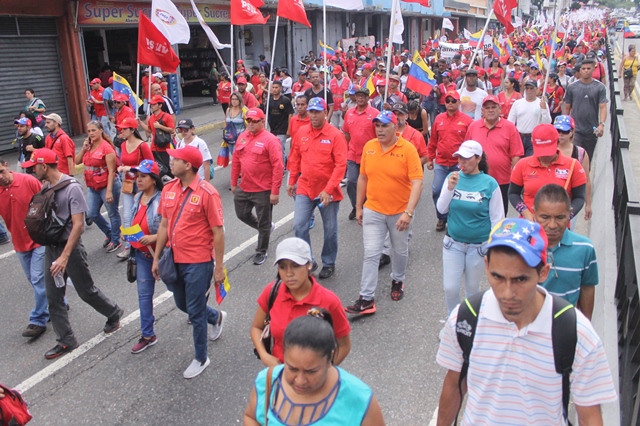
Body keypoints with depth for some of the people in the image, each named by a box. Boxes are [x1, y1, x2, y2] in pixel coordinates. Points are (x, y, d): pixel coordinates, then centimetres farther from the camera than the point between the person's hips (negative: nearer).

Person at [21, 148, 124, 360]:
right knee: (53, 297, 8)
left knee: (86, 291, 7)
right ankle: (66, 341, 20)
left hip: (70, 247, -7)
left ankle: (114, 313, 33)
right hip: (50, 247, 7)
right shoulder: (45, 186, 4)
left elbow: (78, 225, -22)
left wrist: (65, 256, -26)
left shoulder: (72, 187, -18)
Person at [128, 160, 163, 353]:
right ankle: (147, 335, 21)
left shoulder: (162, 199, -24)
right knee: (144, 294, 10)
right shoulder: (137, 198, 1)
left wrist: (154, 237, -33)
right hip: (142, 253, 7)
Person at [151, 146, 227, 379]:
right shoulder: (169, 189, 2)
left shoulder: (207, 193, -18)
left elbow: (218, 232, -15)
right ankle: (216, 317, 51)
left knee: (195, 312, 5)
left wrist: (219, 267, -13)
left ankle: (201, 358, 26)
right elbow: (164, 225, 10)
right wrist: (156, 258, 11)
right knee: (182, 305, 22)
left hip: (198, 262, -7)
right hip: (175, 260, 7)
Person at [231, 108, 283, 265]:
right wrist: (234, 183, 14)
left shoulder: (270, 140, -15)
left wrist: (275, 192, -20)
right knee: (242, 214, 20)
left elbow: (278, 167, -18)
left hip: (263, 190, -6)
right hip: (243, 188, 7)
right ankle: (265, 228, 44)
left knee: (263, 223, 8)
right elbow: (236, 161, 13)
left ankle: (261, 252, 27)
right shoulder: (242, 137, 5)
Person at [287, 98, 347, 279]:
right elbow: (295, 158, 12)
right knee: (299, 225, -4)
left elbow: (341, 164, -16)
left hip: (328, 191, -3)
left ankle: (329, 263, 29)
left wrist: (329, 189, -21)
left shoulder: (335, 135, -11)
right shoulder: (301, 132, 2)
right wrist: (291, 181, 12)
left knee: (330, 229, 10)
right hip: (305, 189, 3)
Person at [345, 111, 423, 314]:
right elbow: (363, 178, 7)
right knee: (371, 254, 0)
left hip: (400, 212, -2)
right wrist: (358, 207, 8)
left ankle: (398, 281, 44)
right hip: (373, 211, 2)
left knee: (400, 251, 18)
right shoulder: (369, 147, -2)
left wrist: (408, 213, -28)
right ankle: (366, 299, 5)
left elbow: (417, 183, -19)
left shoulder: (408, 149, -14)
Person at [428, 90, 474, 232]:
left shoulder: (467, 120, -3)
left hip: (459, 164, -2)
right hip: (440, 163, 3)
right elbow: (433, 141, 11)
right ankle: (441, 218, 19)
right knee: (436, 191, 0)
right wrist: (430, 159, 12)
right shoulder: (439, 119, 6)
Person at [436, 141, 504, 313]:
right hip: (453, 243, 2)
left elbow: (497, 219, -6)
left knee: (472, 288, 14)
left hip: (479, 245, -2)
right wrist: (450, 188, -19)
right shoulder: (452, 177, -5)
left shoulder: (490, 183, -12)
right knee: (450, 288, 2)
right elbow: (441, 209, -4)